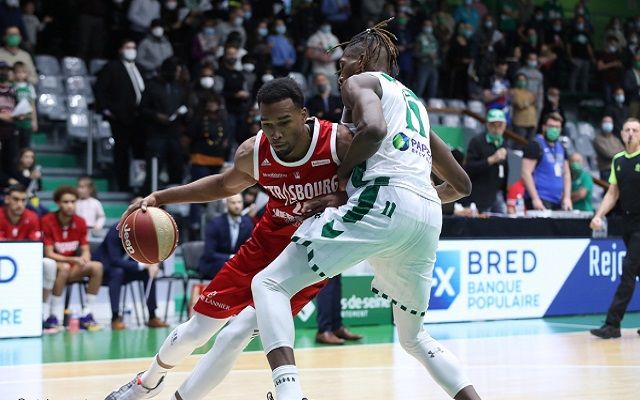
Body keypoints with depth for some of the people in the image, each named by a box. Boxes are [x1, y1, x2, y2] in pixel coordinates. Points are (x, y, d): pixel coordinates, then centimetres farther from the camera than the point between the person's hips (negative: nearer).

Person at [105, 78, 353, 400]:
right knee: (197, 329, 8)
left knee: (236, 334, -19)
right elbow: (224, 185, 7)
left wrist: (336, 202, -33)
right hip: (268, 241, 3)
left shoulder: (340, 142, -27)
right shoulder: (253, 153, -16)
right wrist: (159, 197, 1)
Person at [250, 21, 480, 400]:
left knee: (270, 284, -2)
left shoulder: (360, 81, 12)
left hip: (382, 202, -7)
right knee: (415, 337, 26)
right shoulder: (415, 102, 33)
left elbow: (373, 129, -13)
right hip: (428, 217, 7)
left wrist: (342, 174, 1)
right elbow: (461, 185, 34)